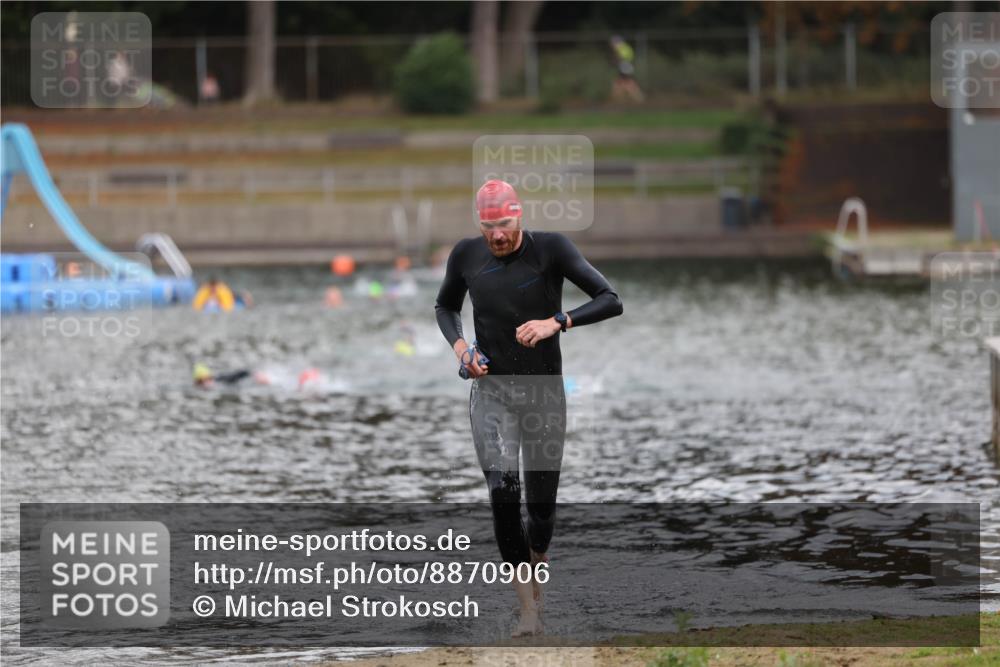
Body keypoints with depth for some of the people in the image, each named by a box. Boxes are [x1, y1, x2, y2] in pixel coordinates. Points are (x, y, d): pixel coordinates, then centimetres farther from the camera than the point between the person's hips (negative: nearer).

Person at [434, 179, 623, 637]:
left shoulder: (550, 248, -10)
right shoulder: (466, 255, -1)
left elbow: (610, 302, -15)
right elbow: (445, 306, 19)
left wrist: (556, 322, -27)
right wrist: (458, 344, -1)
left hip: (544, 389, -1)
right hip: (491, 390, 1)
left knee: (542, 503, 5)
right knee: (503, 495, -16)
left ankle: (537, 564, 38)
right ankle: (528, 609, -14)